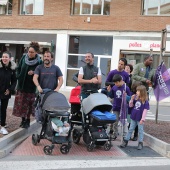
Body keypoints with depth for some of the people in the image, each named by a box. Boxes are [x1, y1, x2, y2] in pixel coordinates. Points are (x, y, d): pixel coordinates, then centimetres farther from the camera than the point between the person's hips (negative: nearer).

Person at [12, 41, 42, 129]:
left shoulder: (39, 62, -13)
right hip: (21, 85, 4)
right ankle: (23, 119, 24)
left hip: (31, 86, -4)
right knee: (21, 103, 10)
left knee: (28, 104, 5)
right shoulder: (24, 57, -1)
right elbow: (18, 68, 10)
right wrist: (19, 77, -1)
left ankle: (27, 120, 19)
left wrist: (34, 73, -23)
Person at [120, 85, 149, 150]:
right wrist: (132, 99, -8)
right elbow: (131, 105, 8)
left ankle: (140, 143, 17)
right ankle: (125, 141, 21)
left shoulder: (145, 101, -15)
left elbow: (145, 110, -14)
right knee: (130, 129, 14)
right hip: (133, 118, 5)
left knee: (140, 131, 8)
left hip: (140, 119, -5)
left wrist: (142, 119, -16)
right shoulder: (136, 99, 0)